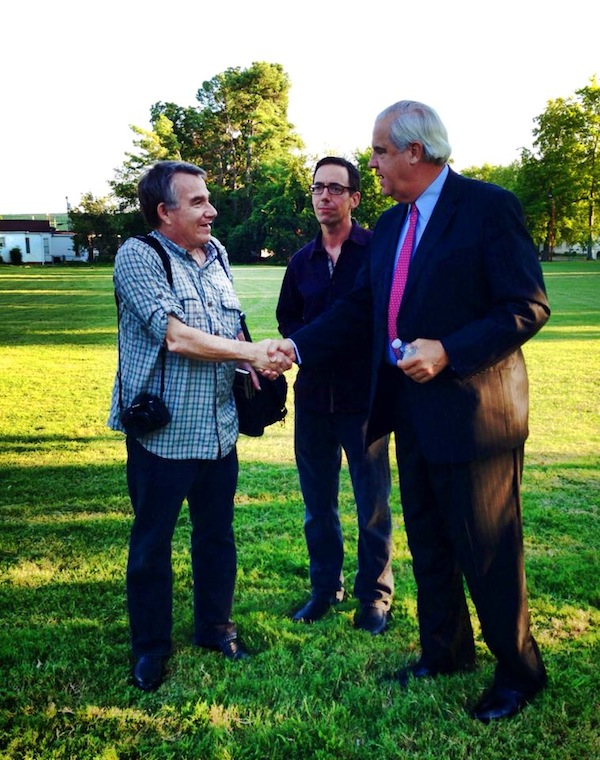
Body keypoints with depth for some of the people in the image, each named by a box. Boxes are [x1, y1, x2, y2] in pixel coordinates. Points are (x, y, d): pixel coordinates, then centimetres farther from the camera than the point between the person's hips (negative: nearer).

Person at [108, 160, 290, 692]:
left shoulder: (216, 255, 10)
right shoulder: (138, 256, -11)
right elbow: (176, 336, -21)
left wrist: (254, 366, 0)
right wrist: (252, 353, -17)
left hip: (219, 428, 6)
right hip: (162, 432, -6)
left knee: (217, 534, 17)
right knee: (152, 543, 10)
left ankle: (215, 626, 37)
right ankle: (151, 647, 28)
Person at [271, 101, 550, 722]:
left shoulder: (488, 206, -11)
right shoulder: (391, 225, 11)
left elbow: (528, 308, -15)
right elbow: (359, 311, 10)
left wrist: (448, 352, -24)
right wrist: (296, 346, -1)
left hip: (472, 410, -8)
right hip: (412, 412, 8)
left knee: (487, 549, 5)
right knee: (427, 543, 19)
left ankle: (519, 671, 27)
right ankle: (445, 652, 39)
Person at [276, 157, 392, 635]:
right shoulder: (302, 261, 11)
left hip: (365, 395, -4)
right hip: (313, 394, 5)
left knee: (372, 501, 6)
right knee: (317, 501, 13)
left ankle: (374, 594, 22)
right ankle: (325, 587, 30)